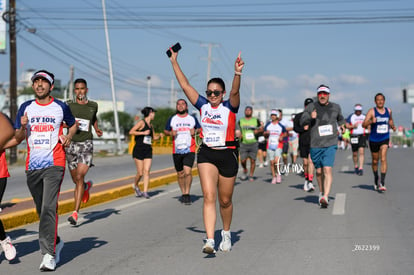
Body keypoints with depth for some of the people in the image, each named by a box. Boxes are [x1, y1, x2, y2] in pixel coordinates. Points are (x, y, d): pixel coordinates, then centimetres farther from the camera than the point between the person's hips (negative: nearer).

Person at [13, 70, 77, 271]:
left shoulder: (60, 107, 3)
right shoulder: (26, 107, 8)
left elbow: (73, 124, 21)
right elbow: (18, 138, 11)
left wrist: (68, 137, 0)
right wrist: (23, 127, -11)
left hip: (54, 165, -4)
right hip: (32, 166, 4)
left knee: (49, 208, -16)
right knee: (41, 210, 12)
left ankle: (49, 254, -17)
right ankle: (56, 242, 33)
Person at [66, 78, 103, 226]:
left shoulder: (93, 105, 7)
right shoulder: (68, 105, 1)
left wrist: (97, 129, 11)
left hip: (86, 144, -1)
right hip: (71, 143, 1)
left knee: (79, 177, -16)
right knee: (76, 180, 11)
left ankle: (75, 213, -16)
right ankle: (87, 186, 49)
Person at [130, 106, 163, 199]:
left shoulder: (150, 125, 17)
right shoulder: (142, 122, -5)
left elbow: (153, 137, 31)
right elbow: (131, 132, -15)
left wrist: (159, 136, 10)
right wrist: (143, 133, -18)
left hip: (148, 151, 6)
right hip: (139, 150, -6)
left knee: (146, 171, -7)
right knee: (140, 173, -3)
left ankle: (145, 191, -9)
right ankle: (135, 185, 25)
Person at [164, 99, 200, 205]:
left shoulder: (192, 119, 9)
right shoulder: (172, 119, 10)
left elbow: (200, 129, 18)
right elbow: (165, 131, 16)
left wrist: (195, 131, -4)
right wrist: (171, 133, -7)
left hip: (190, 150, -2)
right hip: (177, 151, 2)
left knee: (188, 171, -17)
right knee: (180, 173, 8)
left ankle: (187, 194, -8)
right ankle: (183, 193, 23)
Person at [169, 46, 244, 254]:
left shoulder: (230, 107, -5)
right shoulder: (203, 105, 4)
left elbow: (235, 92, -24)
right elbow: (185, 85, 4)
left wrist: (237, 74, -42)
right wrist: (174, 62, 2)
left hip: (227, 155, -2)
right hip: (206, 154, 2)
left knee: (225, 200, 10)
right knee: (209, 197, -11)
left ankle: (226, 234, 33)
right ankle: (209, 241, -16)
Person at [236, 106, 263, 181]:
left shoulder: (256, 120, 8)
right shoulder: (240, 121, 8)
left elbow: (261, 129, 15)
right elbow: (237, 132, 7)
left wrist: (258, 131, -6)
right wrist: (238, 135, -15)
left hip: (253, 144, 0)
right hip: (243, 143, 0)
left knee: (252, 160, -2)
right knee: (243, 160, -6)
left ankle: (251, 176, 10)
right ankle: (245, 171, 23)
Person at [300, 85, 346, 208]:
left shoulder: (335, 107, 8)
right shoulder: (311, 107, 2)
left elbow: (340, 118, 28)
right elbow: (302, 122, -3)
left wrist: (341, 124, 8)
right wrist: (310, 117, -22)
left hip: (330, 144, -1)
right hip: (315, 145, 1)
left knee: (327, 170, -16)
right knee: (319, 171, 11)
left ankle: (325, 198, -22)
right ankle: (321, 192, 35)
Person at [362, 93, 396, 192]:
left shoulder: (388, 111, 4)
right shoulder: (372, 111, -8)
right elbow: (364, 124, -18)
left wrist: (393, 126, 7)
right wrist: (371, 121, -37)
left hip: (385, 139, 1)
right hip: (374, 139, -1)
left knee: (383, 158, -17)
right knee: (375, 161, 12)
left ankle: (382, 183, -20)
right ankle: (376, 179, 36)